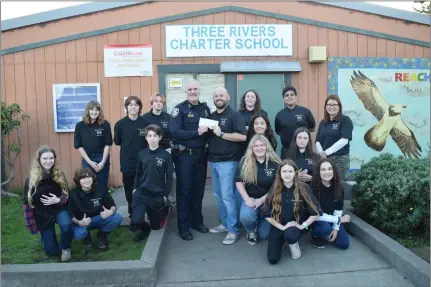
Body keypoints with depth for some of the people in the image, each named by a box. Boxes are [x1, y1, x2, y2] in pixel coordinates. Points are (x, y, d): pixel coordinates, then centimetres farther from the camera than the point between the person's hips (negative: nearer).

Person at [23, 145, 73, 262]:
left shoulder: (59, 175, -6)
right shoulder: (31, 179, -13)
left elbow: (66, 195, 0)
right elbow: (27, 202, -7)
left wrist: (58, 200, -22)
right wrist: (31, 223, -7)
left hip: (60, 209, 1)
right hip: (42, 214, 0)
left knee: (66, 225, -36)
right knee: (52, 251, 5)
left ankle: (66, 249, -3)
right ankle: (46, 236, 42)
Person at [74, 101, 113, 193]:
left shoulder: (105, 124, -5)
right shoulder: (80, 126, -3)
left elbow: (108, 144, -3)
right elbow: (79, 146, -2)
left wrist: (103, 162, -9)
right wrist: (89, 162, -8)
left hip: (102, 159, 0)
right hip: (87, 160, 1)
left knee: (102, 187, 7)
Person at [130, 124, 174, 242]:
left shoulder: (165, 155, -8)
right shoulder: (142, 153, 0)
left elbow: (169, 177, -4)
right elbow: (138, 173, 10)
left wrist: (165, 195, -4)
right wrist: (135, 188, 4)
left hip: (158, 195, -1)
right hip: (141, 193, 1)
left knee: (156, 226, 13)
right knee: (135, 222, -18)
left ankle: (163, 210, 46)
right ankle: (144, 228, 18)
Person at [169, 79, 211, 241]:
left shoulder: (205, 108, 8)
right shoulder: (179, 109, -8)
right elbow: (175, 132, -20)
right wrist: (197, 132, -23)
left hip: (201, 155, 5)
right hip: (184, 156, -5)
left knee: (199, 190, 14)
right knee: (184, 191, 4)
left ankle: (197, 221, 30)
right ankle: (184, 227, 14)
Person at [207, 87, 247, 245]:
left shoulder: (234, 115, -8)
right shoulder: (211, 116, 14)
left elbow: (242, 137, -19)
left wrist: (221, 134, -19)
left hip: (227, 162, -7)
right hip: (213, 161, 7)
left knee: (227, 196, -6)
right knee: (218, 195, 14)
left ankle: (233, 230, 5)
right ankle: (225, 223, 27)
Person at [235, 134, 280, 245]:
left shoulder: (275, 163, -9)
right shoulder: (245, 162, -5)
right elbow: (239, 182, -1)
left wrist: (262, 200, -15)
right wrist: (246, 198, -14)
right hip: (251, 199, 1)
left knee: (264, 235, -2)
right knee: (245, 217, -32)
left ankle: (261, 223, 37)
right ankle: (251, 231, 7)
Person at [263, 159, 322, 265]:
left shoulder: (303, 188, -11)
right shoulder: (274, 190, -8)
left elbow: (316, 212, -8)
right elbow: (267, 215, -5)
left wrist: (303, 226, -13)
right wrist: (282, 227, -13)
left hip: (296, 225, -2)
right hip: (278, 226, 2)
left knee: (289, 235, -37)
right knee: (273, 259, -9)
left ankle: (294, 244, 0)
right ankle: (282, 241, 22)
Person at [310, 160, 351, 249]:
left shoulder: (338, 188, -11)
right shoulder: (313, 187, -26)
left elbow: (338, 210, -4)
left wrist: (335, 228, -14)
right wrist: (339, 219, -21)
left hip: (331, 219, 5)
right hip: (315, 219, -5)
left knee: (344, 243, -7)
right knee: (325, 228, -36)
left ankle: (327, 235, 21)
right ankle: (316, 236, 0)